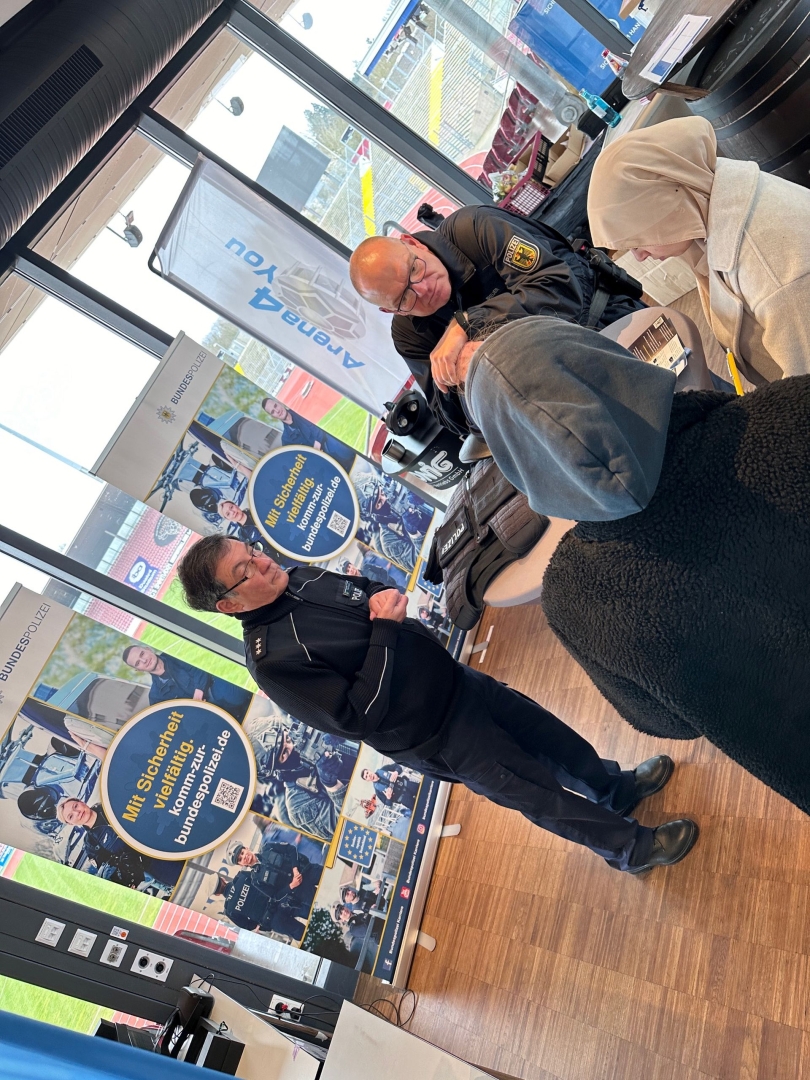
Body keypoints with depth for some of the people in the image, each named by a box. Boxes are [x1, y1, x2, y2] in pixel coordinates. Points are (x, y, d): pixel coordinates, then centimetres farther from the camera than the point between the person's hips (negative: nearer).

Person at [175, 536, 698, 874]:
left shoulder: (300, 579, -3)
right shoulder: (272, 659, -25)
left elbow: (371, 590, 11)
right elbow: (357, 717, -27)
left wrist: (390, 597, -12)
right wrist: (384, 628, -26)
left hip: (457, 681, 7)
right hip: (438, 740, -7)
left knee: (551, 735, 23)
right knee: (545, 797, 10)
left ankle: (617, 788, 51)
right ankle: (631, 846, 37)